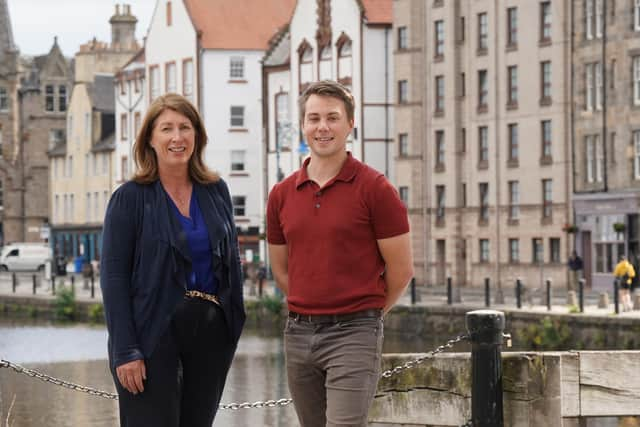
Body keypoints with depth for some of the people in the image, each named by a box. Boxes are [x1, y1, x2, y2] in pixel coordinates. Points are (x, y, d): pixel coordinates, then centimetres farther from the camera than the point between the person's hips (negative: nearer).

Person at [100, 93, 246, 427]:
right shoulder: (130, 198, -4)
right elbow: (113, 277, -7)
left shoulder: (216, 192, 10)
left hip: (211, 335, 5)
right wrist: (125, 352, -13)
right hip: (153, 333, -4)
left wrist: (234, 325, 8)